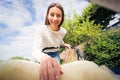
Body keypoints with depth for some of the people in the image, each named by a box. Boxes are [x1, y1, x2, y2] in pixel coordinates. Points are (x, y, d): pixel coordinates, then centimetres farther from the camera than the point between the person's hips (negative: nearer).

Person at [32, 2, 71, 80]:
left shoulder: (63, 31, -12)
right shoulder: (41, 29, -27)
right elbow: (36, 50, -42)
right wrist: (44, 58, -62)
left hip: (55, 54, 3)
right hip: (44, 54, -2)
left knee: (56, 72, -15)